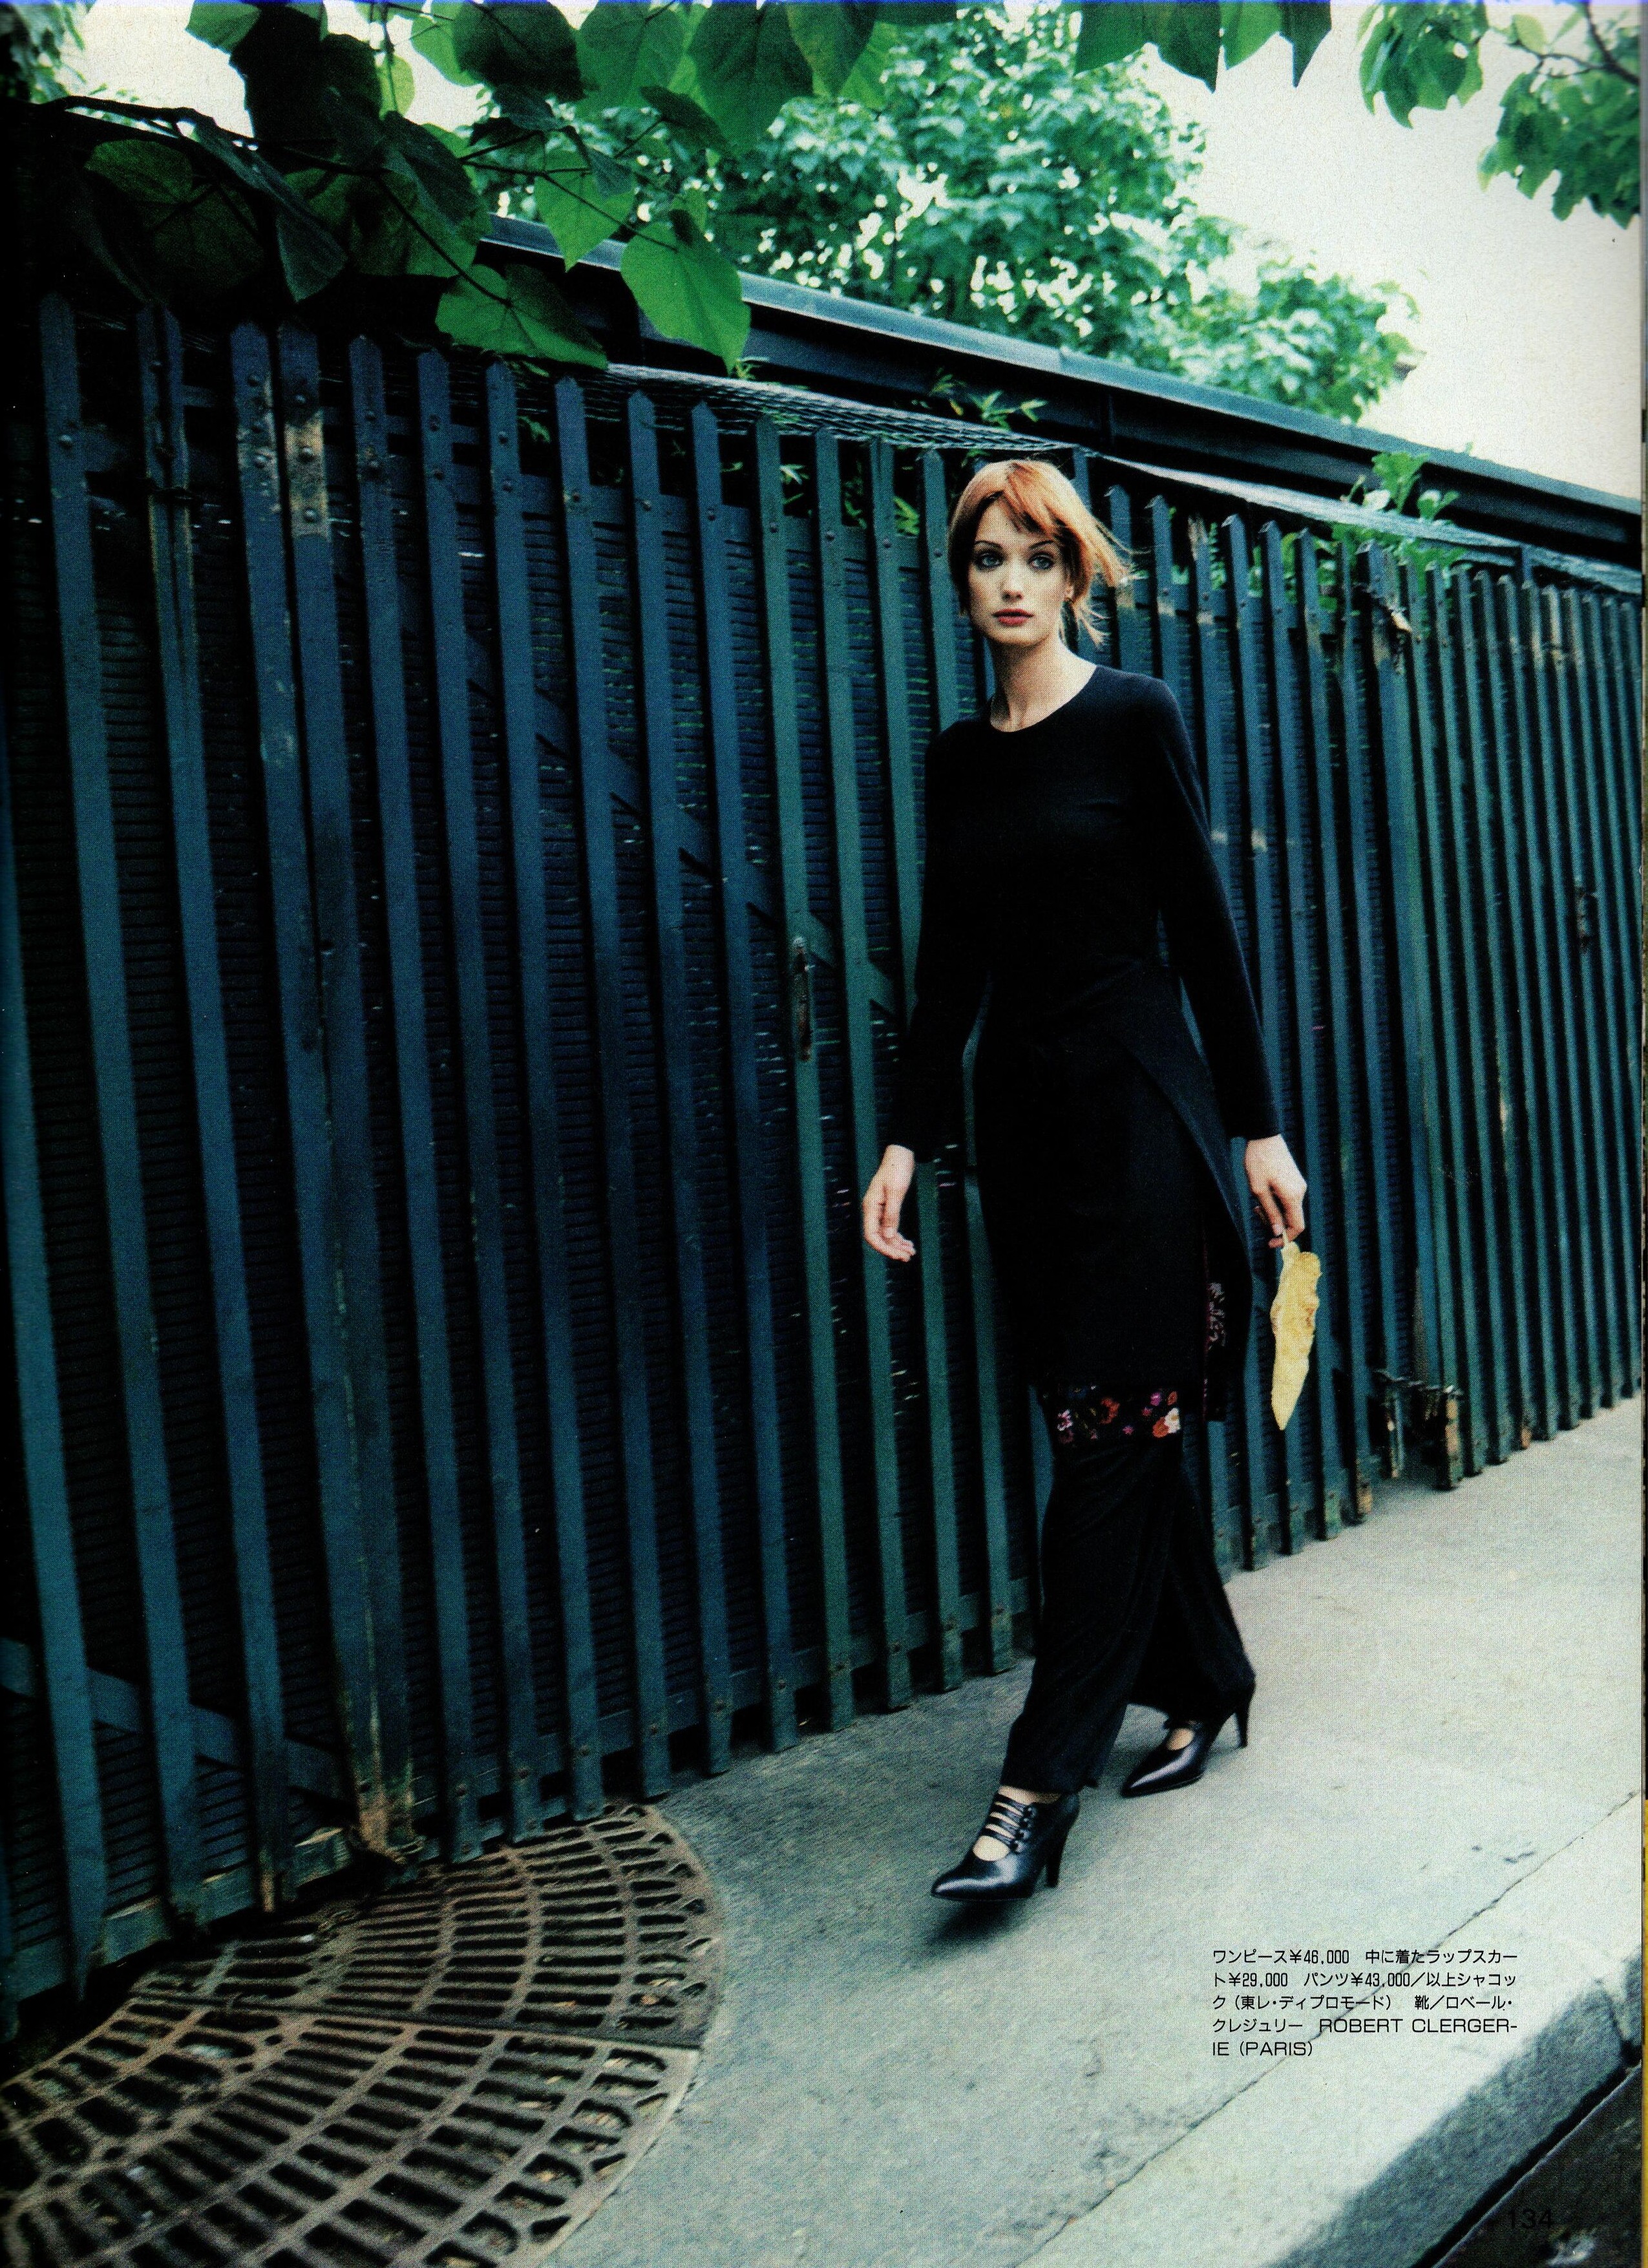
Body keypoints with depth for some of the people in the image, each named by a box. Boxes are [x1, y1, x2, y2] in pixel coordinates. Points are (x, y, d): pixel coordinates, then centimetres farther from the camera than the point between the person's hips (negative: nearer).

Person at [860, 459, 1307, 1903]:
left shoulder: (1135, 717, -3)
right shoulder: (958, 757, 12)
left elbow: (1205, 930, -5)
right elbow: (949, 972, 11)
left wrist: (1258, 1125, -6)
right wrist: (907, 1140, 4)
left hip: (1140, 1106, -6)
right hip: (1022, 1113, 6)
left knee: (1110, 1434, -6)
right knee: (1124, 1429, 11)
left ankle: (1043, 1785, -3)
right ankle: (1208, 1684, 29)